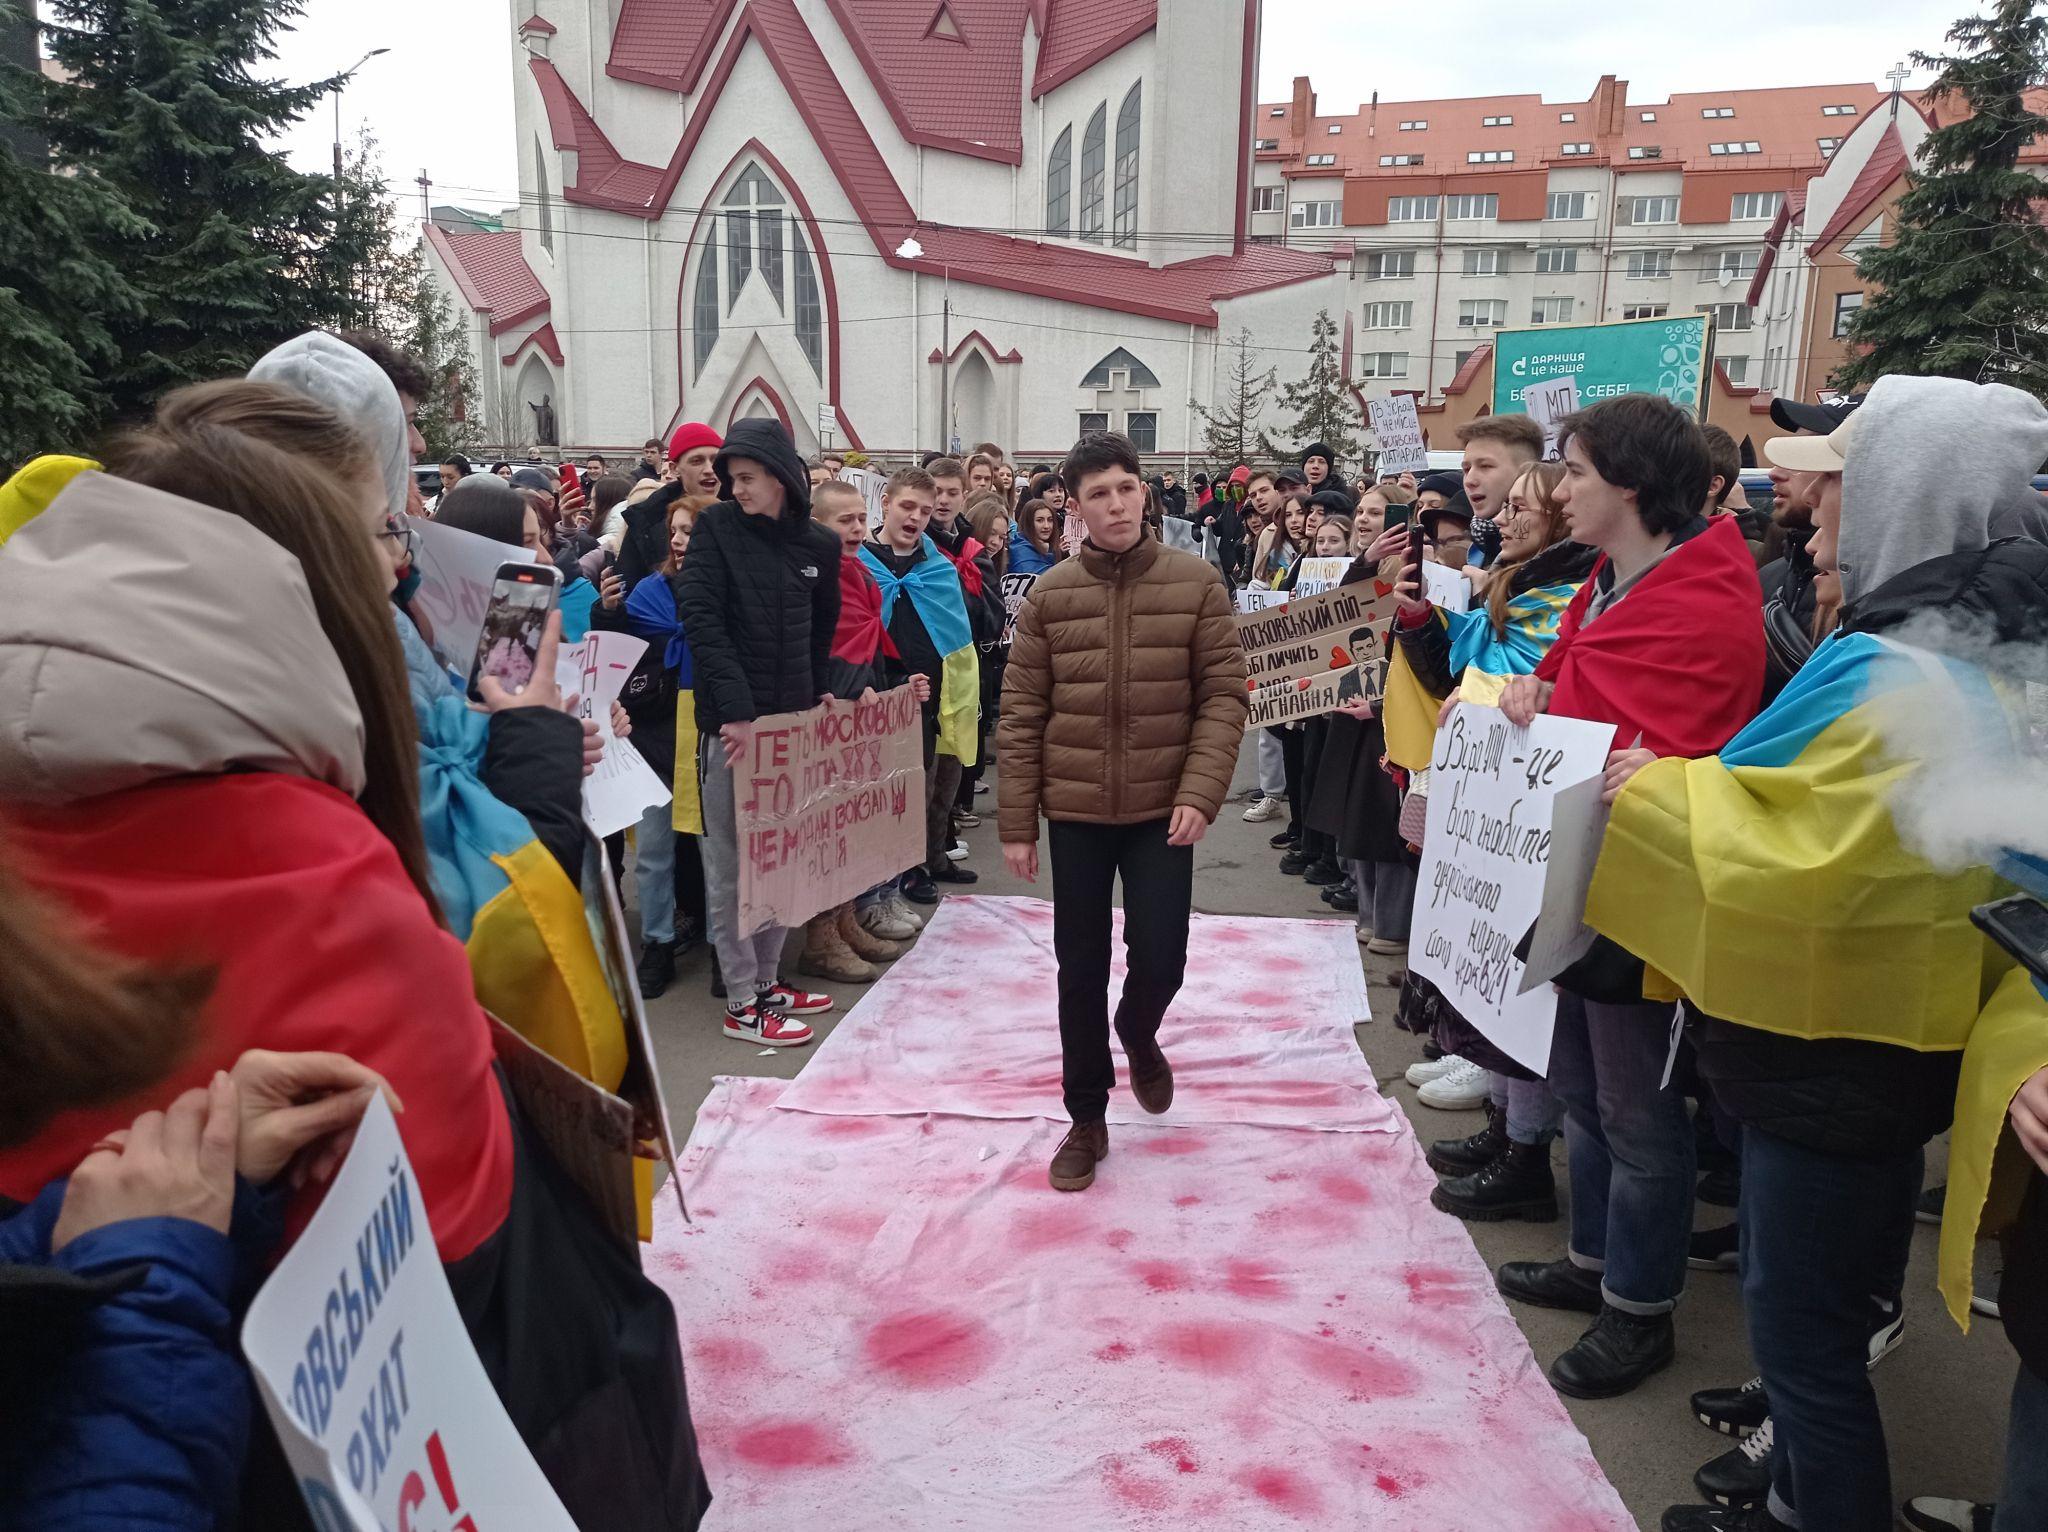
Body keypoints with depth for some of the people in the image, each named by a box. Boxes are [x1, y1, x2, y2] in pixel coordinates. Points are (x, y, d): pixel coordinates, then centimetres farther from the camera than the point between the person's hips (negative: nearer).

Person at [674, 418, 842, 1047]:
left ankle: (766, 977, 25)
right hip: (731, 721, -4)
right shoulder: (716, 528, -3)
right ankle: (742, 1002, 8)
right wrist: (737, 710, -22)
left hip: (793, 719, 5)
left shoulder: (819, 545, 8)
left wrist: (818, 698, 8)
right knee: (731, 863, 1)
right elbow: (701, 619, -14)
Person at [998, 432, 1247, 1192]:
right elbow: (1021, 716, 0)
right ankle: (1086, 1117, 26)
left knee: (1159, 959, 0)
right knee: (1081, 970, 9)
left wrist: (1199, 795, -15)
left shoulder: (1197, 583, -3)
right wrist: (1017, 825, -2)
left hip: (1161, 808, -1)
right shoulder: (1049, 595, -2)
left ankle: (1139, 1035, 37)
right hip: (1074, 811, 1)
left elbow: (1224, 696, -4)